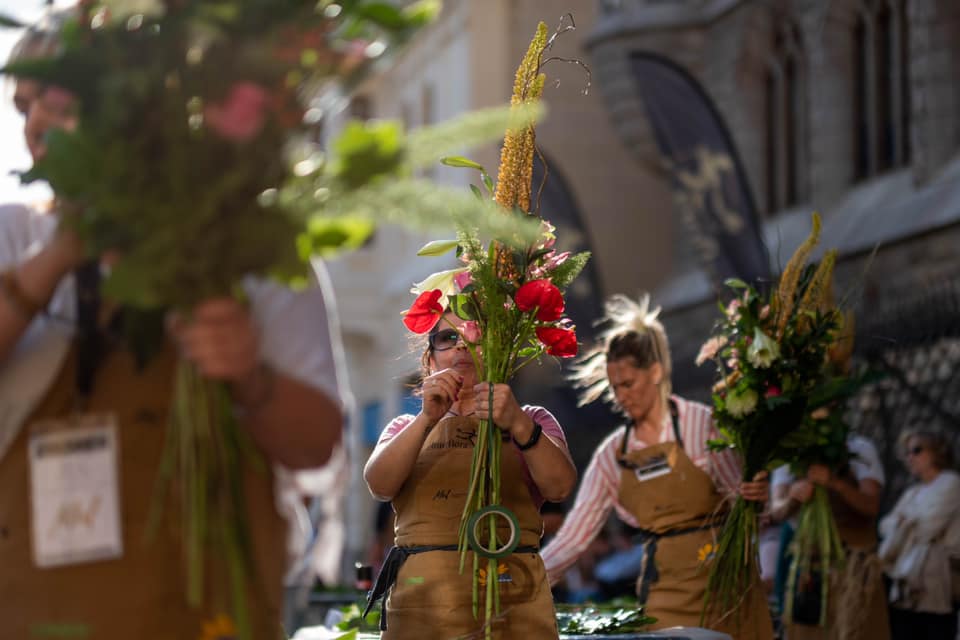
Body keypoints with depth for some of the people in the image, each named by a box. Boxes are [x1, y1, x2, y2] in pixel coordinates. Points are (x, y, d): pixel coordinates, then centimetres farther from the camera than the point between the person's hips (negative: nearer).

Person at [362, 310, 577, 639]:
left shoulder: (529, 421, 11)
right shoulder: (407, 428, 15)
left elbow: (559, 486, -8)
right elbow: (379, 485, -5)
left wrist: (518, 425, -24)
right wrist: (428, 419, -18)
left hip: (513, 601, -1)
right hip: (421, 600, 1)